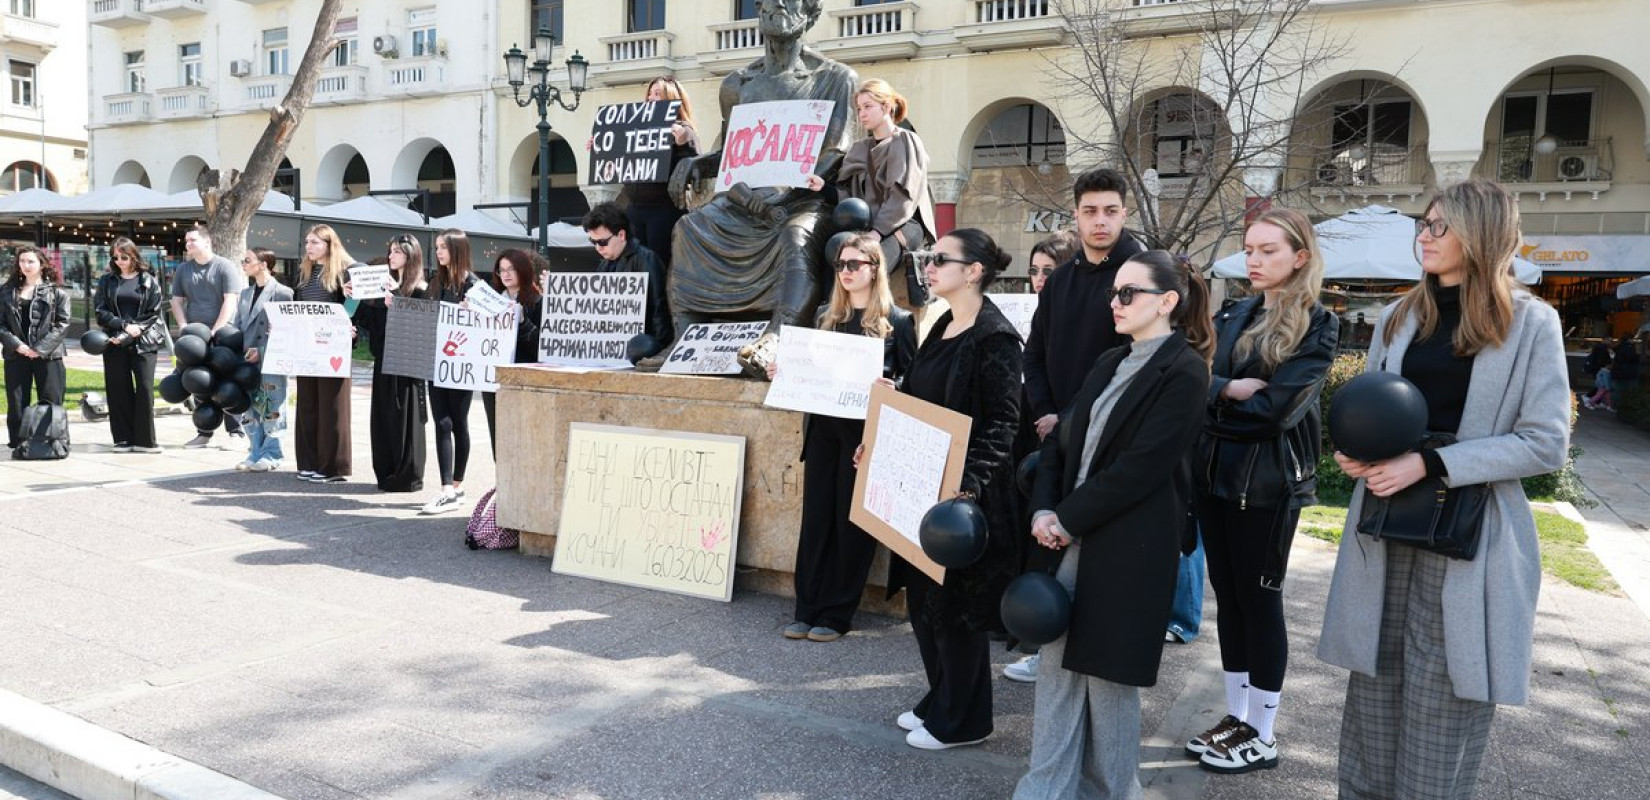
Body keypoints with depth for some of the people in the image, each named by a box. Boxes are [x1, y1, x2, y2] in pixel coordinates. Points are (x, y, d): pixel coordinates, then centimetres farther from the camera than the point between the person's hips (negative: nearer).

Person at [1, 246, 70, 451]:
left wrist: (40, 348, -12)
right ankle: (17, 444, 11)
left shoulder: (56, 292, 2)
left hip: (48, 355, -3)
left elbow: (62, 324, -4)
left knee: (50, 402, -1)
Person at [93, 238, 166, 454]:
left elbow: (154, 313, 0)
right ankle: (123, 439, 9)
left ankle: (145, 439, 0)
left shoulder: (148, 281, 5)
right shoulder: (107, 280, 11)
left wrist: (129, 334, -9)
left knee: (145, 388, -6)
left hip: (143, 342, -2)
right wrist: (124, 326, -12)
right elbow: (101, 311, 4)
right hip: (114, 343, 2)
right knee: (118, 389, 2)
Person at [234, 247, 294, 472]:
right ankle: (256, 452, 20)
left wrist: (261, 351, -17)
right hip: (248, 361, 7)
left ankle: (271, 454, 7)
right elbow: (238, 327, 17)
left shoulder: (282, 292, -6)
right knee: (249, 410, 10)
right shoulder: (245, 294, 17)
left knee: (271, 409, -2)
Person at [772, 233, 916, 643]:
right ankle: (808, 609, 15)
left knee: (853, 521, 3)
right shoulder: (826, 316, 14)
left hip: (866, 432, -5)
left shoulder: (897, 320, -2)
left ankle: (837, 613, 13)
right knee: (816, 516, 7)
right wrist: (784, 371, 1)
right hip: (823, 428, 5)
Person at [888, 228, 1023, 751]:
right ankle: (940, 699, 34)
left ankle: (963, 720, 20)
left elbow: (1002, 423, -20)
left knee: (954, 605, 3)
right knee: (922, 597, 16)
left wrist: (968, 482, -31)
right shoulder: (942, 329, 11)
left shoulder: (994, 337, -15)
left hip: (962, 492, -9)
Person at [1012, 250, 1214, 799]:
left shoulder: (1183, 372, -11)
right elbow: (1061, 440, 10)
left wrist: (1068, 518, -13)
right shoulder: (1111, 363, 13)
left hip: (1131, 547, -7)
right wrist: (1044, 510, -4)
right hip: (1073, 539, 7)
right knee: (1058, 663, 8)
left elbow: (1140, 466, -17)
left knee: (1108, 673, 4)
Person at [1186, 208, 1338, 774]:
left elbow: (1277, 408, -17)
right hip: (1216, 471, 6)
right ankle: (1236, 716, 26)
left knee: (1259, 599, 2)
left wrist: (1216, 401, -7)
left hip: (1269, 481, -6)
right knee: (1228, 595, 12)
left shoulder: (1317, 325, -7)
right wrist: (1233, 390, -14)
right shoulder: (1233, 316, 11)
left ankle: (1262, 736, 16)